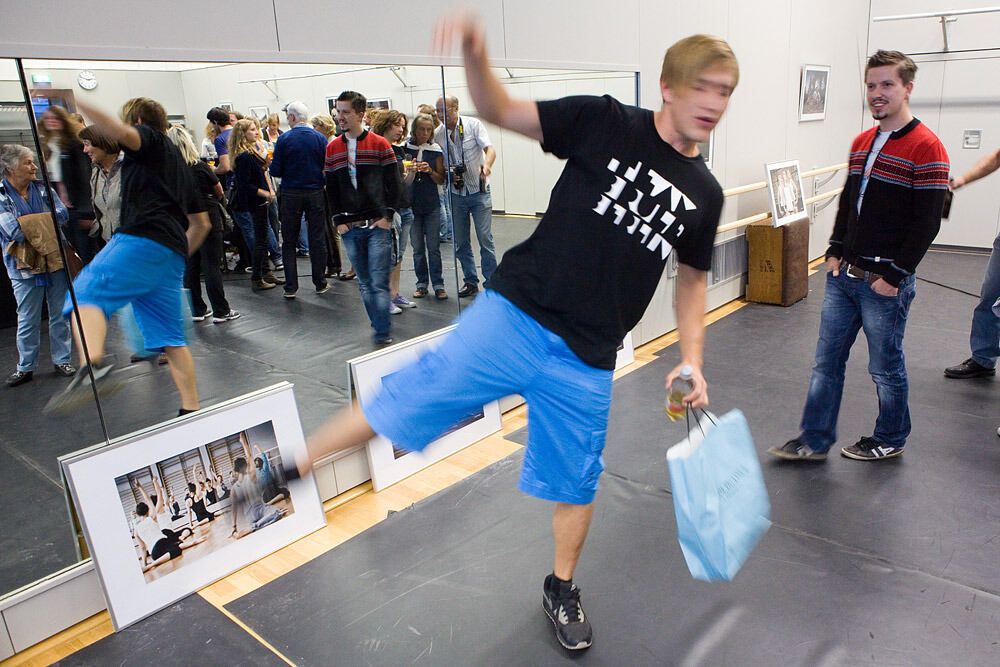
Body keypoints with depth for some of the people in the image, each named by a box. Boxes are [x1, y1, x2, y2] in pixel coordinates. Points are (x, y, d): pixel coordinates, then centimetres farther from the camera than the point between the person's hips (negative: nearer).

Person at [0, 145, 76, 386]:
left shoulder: (43, 189, 7)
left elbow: (63, 214, -7)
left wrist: (29, 224, -13)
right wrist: (46, 220, -9)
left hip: (55, 260, 3)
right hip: (24, 267, -2)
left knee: (59, 315, 8)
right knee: (27, 320, 5)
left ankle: (61, 359, 20)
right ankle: (25, 367, 17)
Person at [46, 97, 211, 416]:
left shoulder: (149, 139, 11)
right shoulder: (179, 162, 34)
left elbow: (121, 133, -17)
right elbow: (201, 223, 35)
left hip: (142, 238, -8)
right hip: (172, 252, 8)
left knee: (86, 294, -19)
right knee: (170, 338, 8)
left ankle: (94, 368, -46)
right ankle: (190, 411, 8)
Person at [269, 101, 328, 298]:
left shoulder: (284, 139, -8)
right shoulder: (320, 138, -3)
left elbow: (275, 170, -8)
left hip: (291, 194, -1)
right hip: (316, 193, 1)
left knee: (289, 241, 8)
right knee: (317, 240, 9)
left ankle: (291, 287, 8)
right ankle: (320, 283, 15)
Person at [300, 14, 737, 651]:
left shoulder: (704, 194, 8)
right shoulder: (605, 123, -4)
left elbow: (693, 279, 19)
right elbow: (502, 111, -6)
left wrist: (692, 361, 11)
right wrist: (476, 54, -27)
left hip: (586, 360, 3)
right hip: (513, 316, -3)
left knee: (576, 482, 14)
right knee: (407, 400, -9)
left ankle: (562, 587, 41)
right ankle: (291, 466, 15)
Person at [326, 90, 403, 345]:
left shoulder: (380, 145, 0)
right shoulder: (332, 148, 10)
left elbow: (393, 183, 1)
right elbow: (331, 188, 12)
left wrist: (386, 216, -7)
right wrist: (339, 220, 3)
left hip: (377, 226, -4)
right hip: (349, 228, 4)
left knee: (379, 283, -7)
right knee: (364, 283, 9)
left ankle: (383, 334, -3)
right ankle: (379, 325, 22)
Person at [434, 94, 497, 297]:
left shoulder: (474, 125, -5)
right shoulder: (438, 134, 3)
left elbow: (490, 149, -15)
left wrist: (486, 164, -37)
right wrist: (448, 176, -13)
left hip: (479, 191, -3)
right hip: (456, 195, 3)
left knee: (485, 239, -7)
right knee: (461, 243, 6)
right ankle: (470, 282, 20)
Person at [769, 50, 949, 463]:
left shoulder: (926, 148, -11)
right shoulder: (861, 143, 11)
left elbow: (927, 223, -14)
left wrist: (894, 275, -15)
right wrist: (835, 253, 9)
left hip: (885, 282, -7)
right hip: (843, 275, 7)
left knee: (886, 368, 9)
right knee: (827, 361, 9)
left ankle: (889, 440, 29)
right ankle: (815, 441, 19)